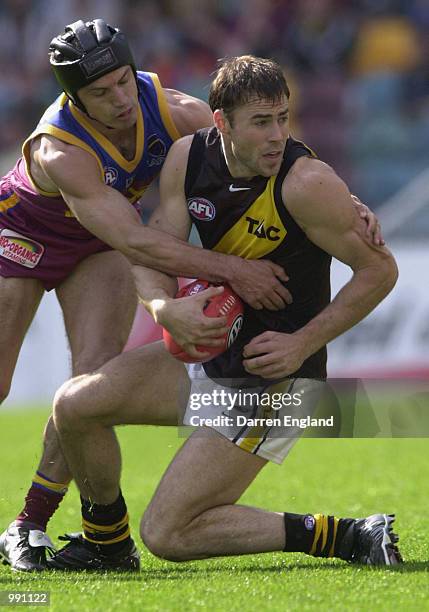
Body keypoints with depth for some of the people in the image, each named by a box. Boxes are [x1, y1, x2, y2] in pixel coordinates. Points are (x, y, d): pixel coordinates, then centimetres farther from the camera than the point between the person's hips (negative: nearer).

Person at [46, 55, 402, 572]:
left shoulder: (307, 182, -24)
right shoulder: (188, 156, -6)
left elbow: (379, 269, -15)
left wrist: (303, 344, -20)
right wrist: (166, 307, -26)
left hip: (275, 377, -7)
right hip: (211, 352, 7)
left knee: (167, 534, -12)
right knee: (74, 404, -1)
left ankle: (350, 537, -7)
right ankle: (106, 544, 23)